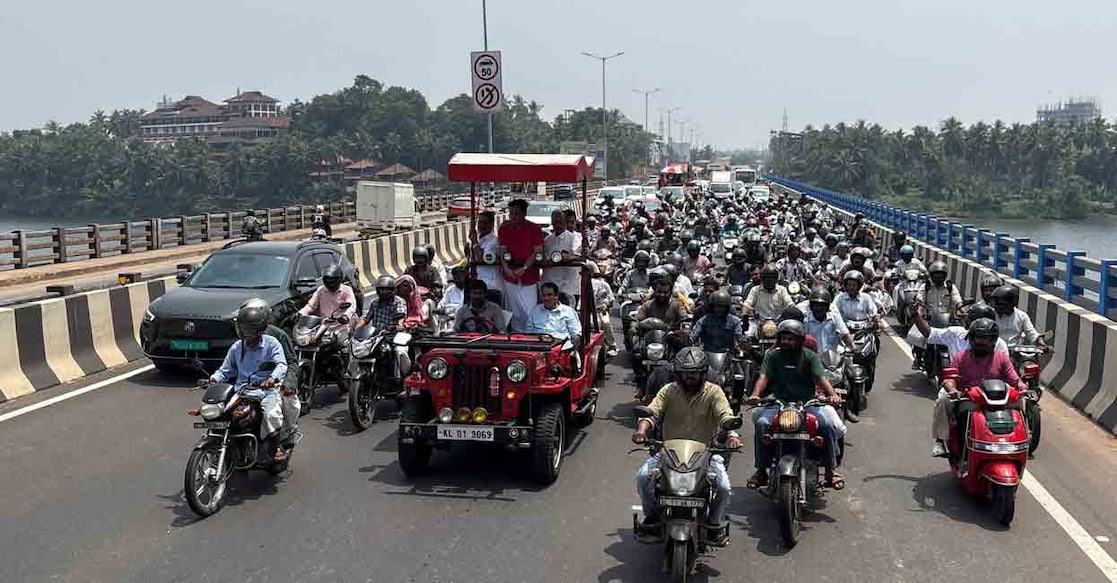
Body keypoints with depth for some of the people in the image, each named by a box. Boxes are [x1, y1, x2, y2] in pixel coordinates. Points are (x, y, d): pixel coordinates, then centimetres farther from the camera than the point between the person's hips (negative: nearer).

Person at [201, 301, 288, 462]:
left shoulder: (271, 343, -1)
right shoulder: (236, 347, 13)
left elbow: (281, 365, -11)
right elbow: (225, 370, 18)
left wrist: (273, 378, -32)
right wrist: (212, 379, -3)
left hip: (267, 390, -4)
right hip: (242, 391, 4)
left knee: (271, 414, -32)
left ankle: (276, 446, -11)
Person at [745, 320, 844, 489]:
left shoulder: (810, 356, 6)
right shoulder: (772, 356, 8)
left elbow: (821, 378, -7)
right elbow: (764, 376, -5)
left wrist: (832, 394, -28)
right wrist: (755, 394, -25)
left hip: (807, 402, 0)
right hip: (779, 402, 0)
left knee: (827, 425, -25)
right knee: (761, 424, -26)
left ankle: (831, 470, -7)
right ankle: (761, 470, -13)